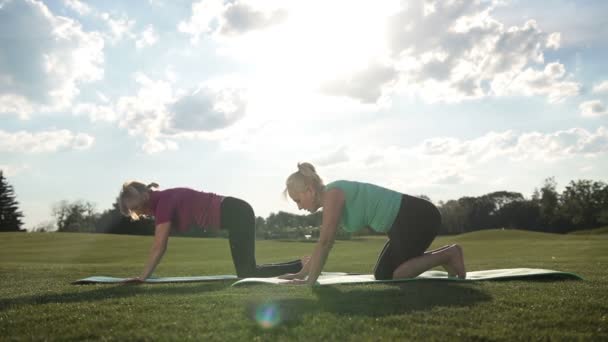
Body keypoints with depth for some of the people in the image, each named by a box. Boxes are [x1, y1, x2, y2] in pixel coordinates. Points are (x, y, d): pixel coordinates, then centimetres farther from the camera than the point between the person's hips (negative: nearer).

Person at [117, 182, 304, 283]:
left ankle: (303, 264, 0)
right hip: (237, 213, 10)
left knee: (247, 273, -6)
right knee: (247, 271, 15)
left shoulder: (163, 202, -13)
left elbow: (159, 247, -14)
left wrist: (142, 277, -11)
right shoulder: (162, 201, 15)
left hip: (235, 214, -10)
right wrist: (145, 274, 17)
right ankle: (305, 264, 20)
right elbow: (159, 246, 18)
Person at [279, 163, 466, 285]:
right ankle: (445, 256, 16)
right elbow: (323, 244, 20)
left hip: (418, 217, -10)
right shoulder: (332, 200, 12)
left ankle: (448, 255, 3)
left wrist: (311, 280, -14)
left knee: (395, 275, -5)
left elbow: (325, 242, -19)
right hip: (407, 220, 10)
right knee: (382, 275, 12)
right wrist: (301, 273, 20)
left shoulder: (333, 194, -17)